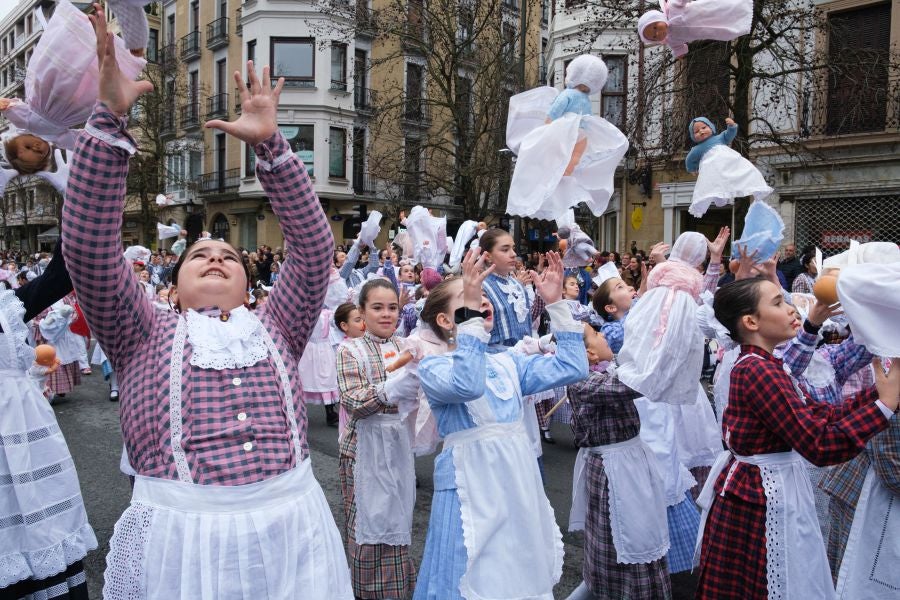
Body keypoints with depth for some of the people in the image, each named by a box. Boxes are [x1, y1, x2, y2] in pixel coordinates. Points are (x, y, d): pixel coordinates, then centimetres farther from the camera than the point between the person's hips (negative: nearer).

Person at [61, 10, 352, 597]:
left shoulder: (273, 329, 12)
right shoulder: (144, 335, 9)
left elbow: (315, 245, 4)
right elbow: (88, 246, -2)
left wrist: (269, 143, -1)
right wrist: (110, 117, -9)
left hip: (292, 527, 2)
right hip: (178, 533, -1)